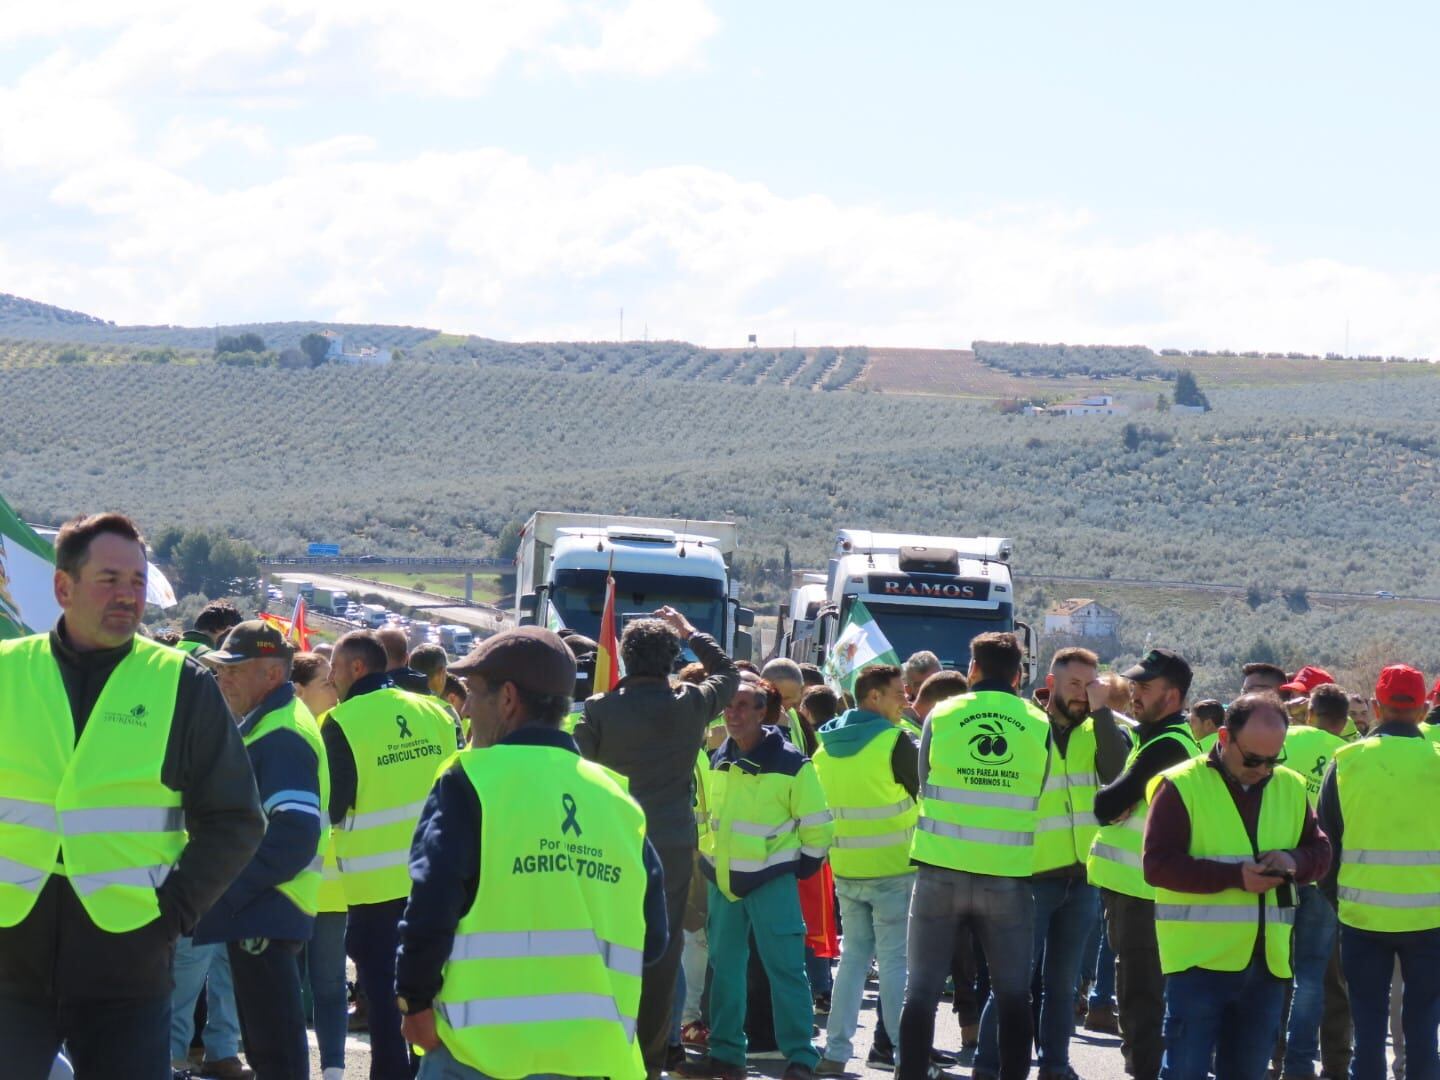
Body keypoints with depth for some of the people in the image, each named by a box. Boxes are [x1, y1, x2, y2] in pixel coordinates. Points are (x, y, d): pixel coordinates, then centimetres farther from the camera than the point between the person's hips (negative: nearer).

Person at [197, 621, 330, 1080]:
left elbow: (294, 834, -26)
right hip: (258, 908, 11)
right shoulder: (264, 724, 17)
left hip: (266, 914, -11)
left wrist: (229, 890, -22)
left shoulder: (281, 736, -17)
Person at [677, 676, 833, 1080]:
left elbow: (817, 827, -6)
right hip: (722, 879, 6)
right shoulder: (718, 760, 7)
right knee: (725, 967, 10)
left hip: (771, 880, -6)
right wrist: (709, 857, 16)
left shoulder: (791, 763, -11)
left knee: (785, 969, -6)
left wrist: (799, 870, -4)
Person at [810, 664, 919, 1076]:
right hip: (892, 867, -6)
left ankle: (836, 1051, 10)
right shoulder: (894, 741, -14)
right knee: (895, 960, -2)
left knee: (853, 955, 13)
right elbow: (923, 793, -5)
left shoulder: (827, 744, 6)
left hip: (845, 868, 6)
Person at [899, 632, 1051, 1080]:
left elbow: (922, 784, 6)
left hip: (941, 870, 0)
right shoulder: (1039, 726, -2)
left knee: (922, 989, 7)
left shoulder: (941, 716, -3)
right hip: (1009, 876, 0)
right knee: (1013, 993, 8)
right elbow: (1039, 799, 4)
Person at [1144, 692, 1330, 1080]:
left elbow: (1320, 850, 17)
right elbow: (1158, 865, -14)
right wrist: (1234, 876, -22)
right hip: (1199, 959, -5)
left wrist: (1294, 861, -8)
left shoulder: (1292, 787, 9)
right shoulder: (1180, 786, -8)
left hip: (1267, 960, 5)